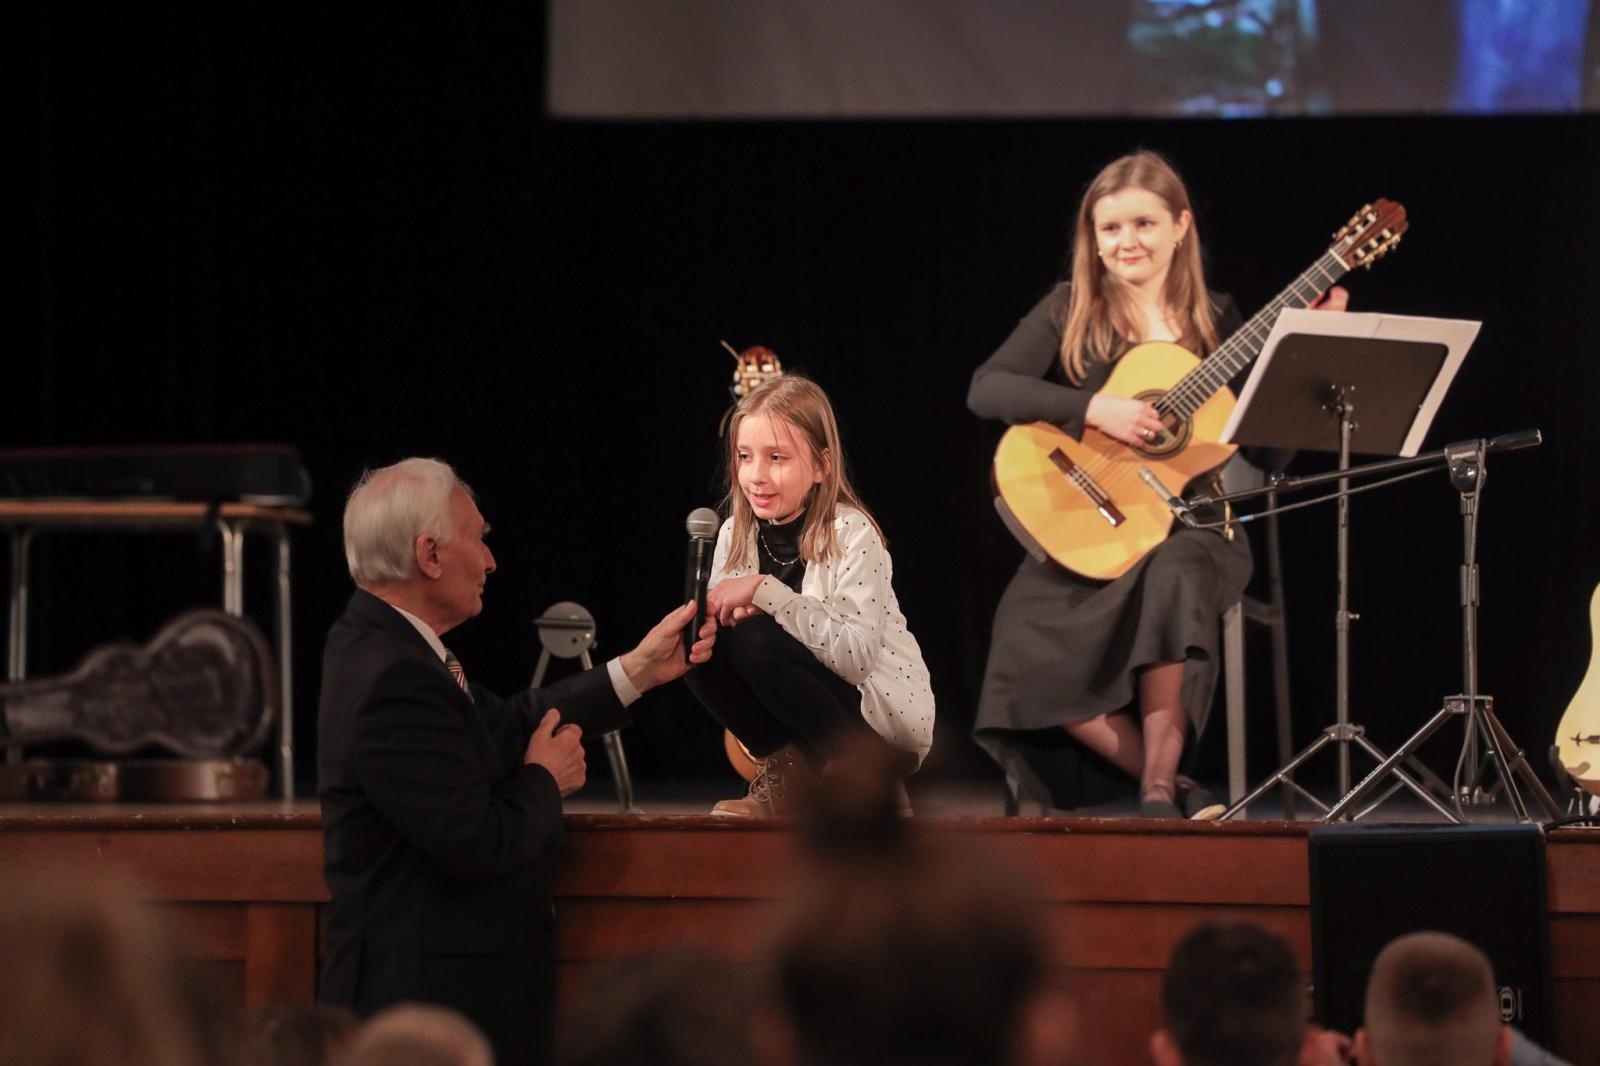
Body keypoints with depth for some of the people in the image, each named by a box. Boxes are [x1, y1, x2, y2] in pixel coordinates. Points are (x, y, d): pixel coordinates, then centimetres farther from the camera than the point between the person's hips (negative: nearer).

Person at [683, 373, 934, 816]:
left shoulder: (851, 534, -19)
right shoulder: (736, 534, 0)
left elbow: (857, 652, -29)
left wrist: (763, 590, -32)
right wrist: (727, 614, -18)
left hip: (887, 716, -6)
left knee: (756, 642, -28)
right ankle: (789, 770, -1)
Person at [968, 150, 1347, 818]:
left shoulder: (1215, 322, 9)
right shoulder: (1071, 312, 3)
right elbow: (985, 390, -10)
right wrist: (1094, 408, -20)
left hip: (1192, 527, 0)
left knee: (1172, 577, -38)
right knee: (1026, 652, -29)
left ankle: (1158, 790, -34)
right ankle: (1173, 785, -18)